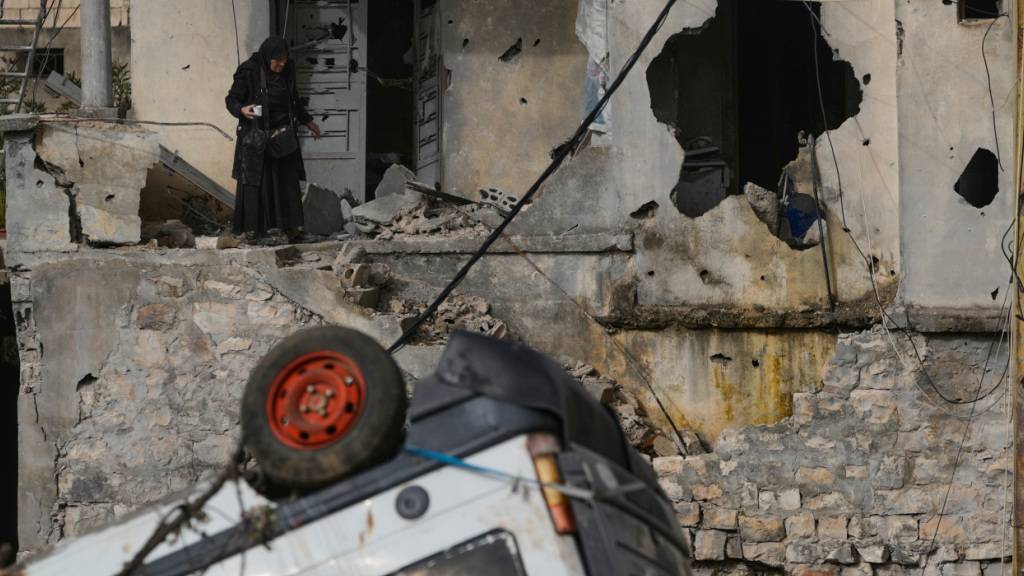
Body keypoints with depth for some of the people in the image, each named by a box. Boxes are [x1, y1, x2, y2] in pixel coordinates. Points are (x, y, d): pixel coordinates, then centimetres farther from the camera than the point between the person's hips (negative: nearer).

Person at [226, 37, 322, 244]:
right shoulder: (249, 72, -11)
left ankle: (283, 227, 5)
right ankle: (251, 230, -2)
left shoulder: (287, 70, 6)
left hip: (282, 136, 5)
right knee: (255, 182, -5)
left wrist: (307, 120, 29)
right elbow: (231, 99, -8)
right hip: (256, 135, -5)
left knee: (286, 180, 2)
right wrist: (242, 110, -29)